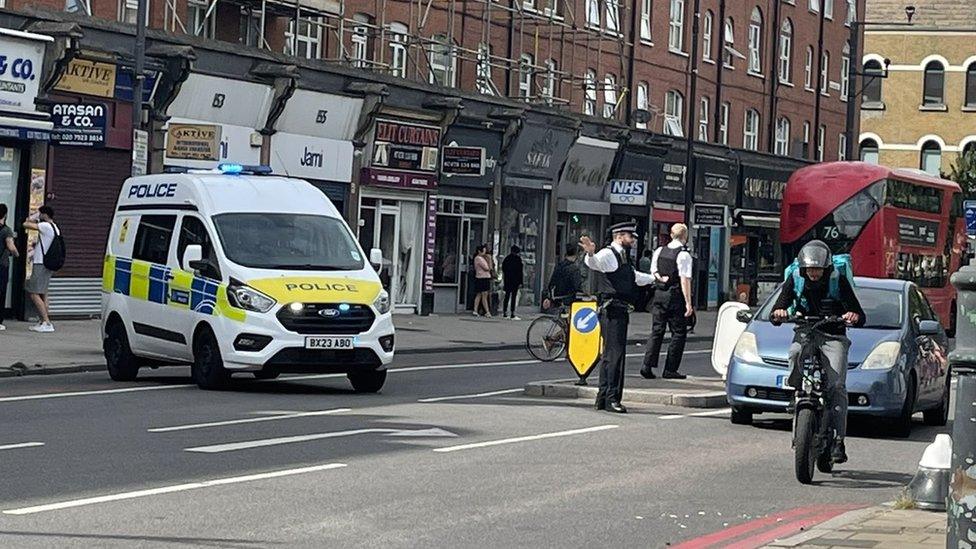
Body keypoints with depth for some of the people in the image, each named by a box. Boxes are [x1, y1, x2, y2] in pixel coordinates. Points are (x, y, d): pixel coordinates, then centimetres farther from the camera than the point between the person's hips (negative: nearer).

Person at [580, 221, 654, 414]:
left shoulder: (623, 257, 22)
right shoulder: (608, 254, -7)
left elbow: (634, 277, 41)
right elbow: (594, 263, -29)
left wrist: (655, 279, 57)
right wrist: (590, 254, -53)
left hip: (621, 311, 10)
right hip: (612, 310, -10)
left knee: (610, 354, 13)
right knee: (615, 352, -13)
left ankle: (603, 398, 18)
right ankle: (611, 398, -13)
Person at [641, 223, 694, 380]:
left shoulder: (659, 251, 8)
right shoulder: (684, 255, -12)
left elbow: (653, 272, 13)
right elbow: (685, 280, -15)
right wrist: (688, 303, -14)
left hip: (659, 294, 6)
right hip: (675, 296, -6)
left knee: (657, 330, 10)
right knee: (679, 333, 4)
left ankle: (647, 366, 0)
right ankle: (670, 370, 3)